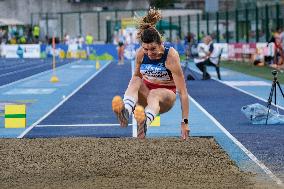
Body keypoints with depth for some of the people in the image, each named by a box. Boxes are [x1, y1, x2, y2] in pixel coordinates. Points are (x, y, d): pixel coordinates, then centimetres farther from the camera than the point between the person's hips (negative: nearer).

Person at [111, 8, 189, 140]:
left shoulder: (171, 56, -24)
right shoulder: (140, 53, -12)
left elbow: (182, 92, -26)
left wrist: (185, 122, -29)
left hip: (166, 94, -4)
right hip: (146, 91, 4)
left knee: (154, 94, -37)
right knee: (135, 81, -28)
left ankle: (145, 123, -72)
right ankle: (125, 112, -59)